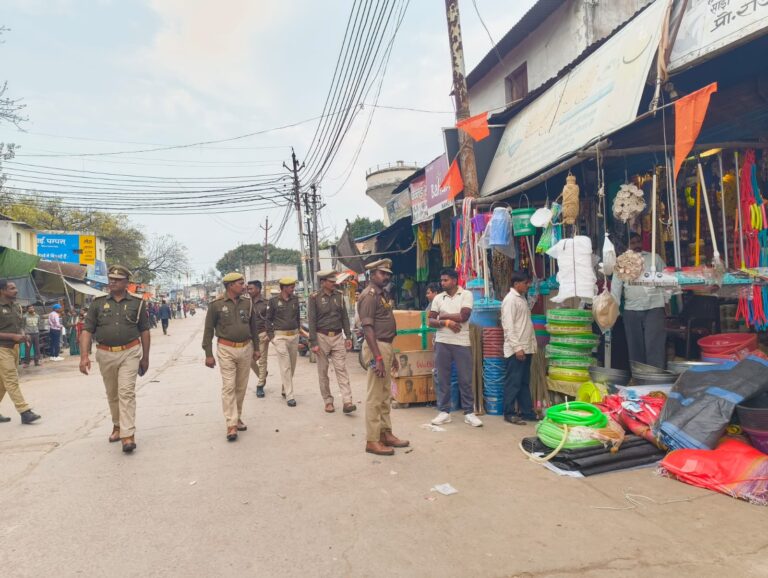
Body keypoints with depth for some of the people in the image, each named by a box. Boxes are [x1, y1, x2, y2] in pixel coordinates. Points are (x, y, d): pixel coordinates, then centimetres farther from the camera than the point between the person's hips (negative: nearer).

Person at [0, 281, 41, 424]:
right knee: (12, 380, -8)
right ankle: (25, 412, -9)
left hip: (13, 348, 7)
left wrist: (23, 337, 3)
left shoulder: (16, 306, 11)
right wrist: (13, 336, -20)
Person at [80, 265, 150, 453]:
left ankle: (128, 435, -10)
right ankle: (117, 426, 35)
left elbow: (144, 331, 6)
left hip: (129, 353, -3)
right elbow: (87, 330, 1)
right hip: (106, 354, 3)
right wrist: (84, 355, -11)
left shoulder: (136, 303, 2)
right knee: (112, 394, 15)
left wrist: (145, 358, 7)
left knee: (126, 392, -10)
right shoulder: (98, 303, 4)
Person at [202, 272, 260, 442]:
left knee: (241, 387, 11)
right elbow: (208, 330, -3)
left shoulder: (247, 302, 5)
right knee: (229, 387, -5)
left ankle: (237, 417, 26)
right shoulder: (217, 305, -7)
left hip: (246, 348, 4)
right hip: (226, 350, -4)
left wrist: (256, 348, 13)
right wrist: (208, 354, -5)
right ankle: (231, 425, -2)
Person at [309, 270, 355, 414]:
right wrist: (313, 342, -10)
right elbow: (312, 321, -5)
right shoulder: (315, 297, -4)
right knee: (323, 371, 6)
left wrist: (348, 336, 6)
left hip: (338, 336, 2)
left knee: (341, 369, -5)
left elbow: (344, 317, 11)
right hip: (322, 337, -2)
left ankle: (347, 402, -9)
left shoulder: (339, 295, 6)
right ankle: (328, 401, 17)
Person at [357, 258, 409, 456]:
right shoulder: (369, 295, -13)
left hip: (387, 346, 10)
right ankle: (372, 441, 6)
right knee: (375, 397, -3)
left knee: (385, 396, 17)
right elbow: (368, 328, -20)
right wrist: (378, 358, -24)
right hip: (377, 348, -10)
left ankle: (386, 433, 28)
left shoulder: (383, 294, 16)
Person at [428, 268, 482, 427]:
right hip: (442, 342, 3)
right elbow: (431, 321, 3)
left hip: (462, 343, -3)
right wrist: (446, 322, -14)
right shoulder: (438, 298, 8)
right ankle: (444, 412, 16)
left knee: (465, 379, 3)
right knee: (443, 378, 7)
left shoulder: (466, 295, -1)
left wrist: (443, 315, -4)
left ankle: (469, 413, 13)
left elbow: (463, 316, -14)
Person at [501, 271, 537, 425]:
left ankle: (527, 411, 21)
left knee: (525, 382, 14)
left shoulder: (522, 298, 16)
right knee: (513, 382, -2)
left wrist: (532, 344, 13)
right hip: (515, 349, -9)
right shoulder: (510, 299, -12)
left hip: (526, 348, 9)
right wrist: (517, 347, -21)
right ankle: (509, 413, 6)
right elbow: (508, 326, -18)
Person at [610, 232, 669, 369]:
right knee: (635, 346, 7)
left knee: (655, 345, -7)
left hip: (654, 307, -1)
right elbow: (616, 286, 4)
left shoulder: (654, 258, 7)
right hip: (631, 310, 1)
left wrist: (666, 302, 4)